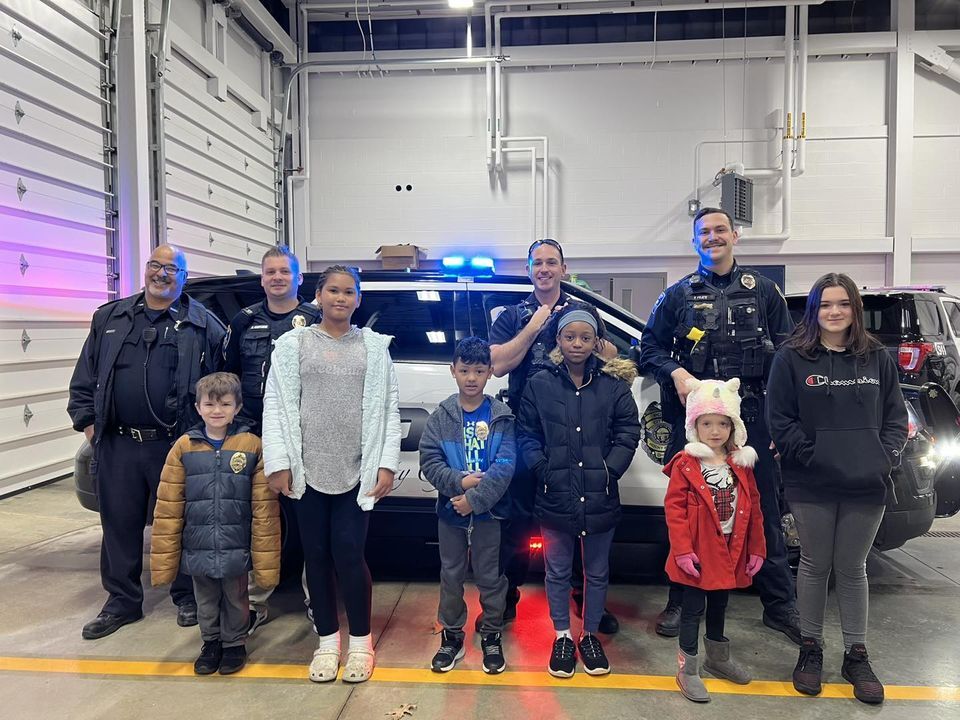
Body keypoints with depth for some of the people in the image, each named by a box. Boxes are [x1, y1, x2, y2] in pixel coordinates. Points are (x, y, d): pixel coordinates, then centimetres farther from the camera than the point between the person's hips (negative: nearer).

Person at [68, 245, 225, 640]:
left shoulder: (202, 323, 1)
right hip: (117, 444, 4)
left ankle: (186, 596, 24)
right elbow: (85, 376, 14)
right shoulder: (110, 318, 11)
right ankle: (122, 600, 27)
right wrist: (87, 420, 6)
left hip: (176, 445, -3)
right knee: (119, 523, 12)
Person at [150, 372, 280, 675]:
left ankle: (235, 644, 37)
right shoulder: (184, 447, -3)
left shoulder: (252, 446, -9)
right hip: (198, 549, 2)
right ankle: (211, 643, 41)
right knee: (206, 603, 19)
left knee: (235, 601, 15)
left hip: (236, 549, -2)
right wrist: (163, 561, -3)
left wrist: (266, 560, -11)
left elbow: (265, 508, -9)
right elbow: (167, 508, -2)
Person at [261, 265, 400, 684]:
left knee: (349, 554, -2)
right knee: (317, 555, 9)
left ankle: (360, 641, 18)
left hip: (357, 471, -1)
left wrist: (386, 464, -4)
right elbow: (276, 405, 1)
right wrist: (278, 463, -6)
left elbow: (389, 408, 3)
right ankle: (327, 641, 25)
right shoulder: (293, 344, 5)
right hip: (308, 470, 1)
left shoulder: (374, 346, 6)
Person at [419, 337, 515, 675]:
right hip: (450, 511, 2)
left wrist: (475, 498, -19)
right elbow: (428, 460, -6)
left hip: (489, 511, -2)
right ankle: (452, 635, 31)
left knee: (489, 576, 10)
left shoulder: (501, 416, -6)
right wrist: (460, 481, -19)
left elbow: (506, 465, -13)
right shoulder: (441, 416, -1)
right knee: (451, 575, 14)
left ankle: (491, 636, 29)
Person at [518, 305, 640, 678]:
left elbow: (628, 433, -1)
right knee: (557, 571, 13)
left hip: (600, 498, 1)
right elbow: (527, 435, 0)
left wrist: (609, 470, -11)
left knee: (597, 572, 16)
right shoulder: (539, 384, -2)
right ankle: (562, 637, 32)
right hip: (555, 497, 0)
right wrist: (544, 471, -11)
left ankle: (590, 635, 36)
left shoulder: (614, 385, -1)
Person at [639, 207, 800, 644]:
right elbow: (650, 346, 10)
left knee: (763, 512, 6)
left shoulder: (762, 290, 11)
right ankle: (680, 603, 20)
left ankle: (779, 605, 21)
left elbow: (787, 346, 10)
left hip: (752, 416, 0)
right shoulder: (678, 295, 10)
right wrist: (676, 373, -10)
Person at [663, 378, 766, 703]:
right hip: (698, 554, -5)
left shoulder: (741, 464, 3)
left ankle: (718, 657, 40)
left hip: (730, 552, 5)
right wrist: (682, 549, -20)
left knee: (719, 606, 22)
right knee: (693, 608, 4)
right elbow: (674, 508, -16)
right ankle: (688, 670, 16)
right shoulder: (685, 464, -13)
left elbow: (753, 508, 6)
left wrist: (756, 548, 5)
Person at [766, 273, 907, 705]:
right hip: (812, 485, -2)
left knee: (852, 568, 13)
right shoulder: (791, 358, -3)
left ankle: (856, 655, 26)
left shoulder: (878, 358, 7)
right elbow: (780, 421, -5)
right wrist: (814, 456, -14)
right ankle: (811, 648, 26)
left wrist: (887, 457, -5)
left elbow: (895, 416, 10)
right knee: (815, 565, 11)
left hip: (867, 486, 2)